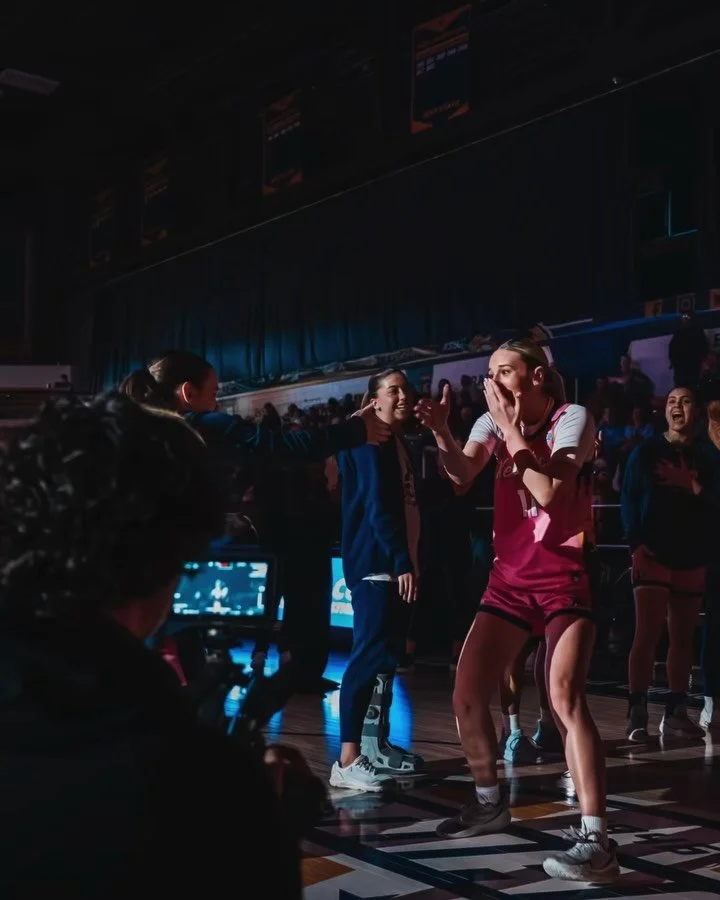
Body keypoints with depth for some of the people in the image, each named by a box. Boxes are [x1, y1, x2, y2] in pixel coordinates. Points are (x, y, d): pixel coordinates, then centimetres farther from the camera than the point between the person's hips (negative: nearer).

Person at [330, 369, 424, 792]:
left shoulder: (400, 445, 20)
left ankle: (376, 744, 20)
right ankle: (348, 760, -14)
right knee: (371, 656, -14)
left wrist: (408, 561, 11)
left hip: (396, 564, 10)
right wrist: (402, 561, -23)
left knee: (387, 655, 12)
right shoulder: (370, 442, -9)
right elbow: (377, 506, -19)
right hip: (378, 563, -10)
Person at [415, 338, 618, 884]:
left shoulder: (572, 418, -8)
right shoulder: (492, 422, 8)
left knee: (565, 697, -21)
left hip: (566, 576, -6)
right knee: (467, 694, 4)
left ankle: (597, 839, -19)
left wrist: (511, 428, -17)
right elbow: (462, 475, -9)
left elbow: (549, 492, -22)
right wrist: (440, 433, -26)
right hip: (511, 577, 6)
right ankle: (489, 803, 25)